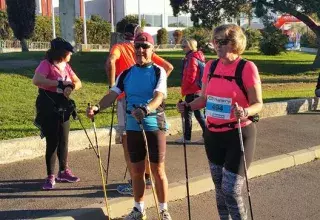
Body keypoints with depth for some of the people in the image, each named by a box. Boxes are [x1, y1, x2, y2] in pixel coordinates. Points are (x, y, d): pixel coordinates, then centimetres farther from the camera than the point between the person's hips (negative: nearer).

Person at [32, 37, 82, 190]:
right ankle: (50, 176, 8)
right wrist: (60, 83, -26)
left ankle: (64, 171, 27)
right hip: (48, 108, -6)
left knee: (63, 141, 13)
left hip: (63, 107, 7)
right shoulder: (46, 64, -13)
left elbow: (78, 82, 8)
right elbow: (36, 80, -30)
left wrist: (71, 87, -15)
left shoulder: (65, 66, 8)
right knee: (52, 142, -3)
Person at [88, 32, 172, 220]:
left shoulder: (158, 72, -5)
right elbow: (113, 94, -2)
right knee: (136, 170, 13)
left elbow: (159, 96, -21)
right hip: (133, 127, 4)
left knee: (158, 170, 4)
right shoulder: (126, 74, 7)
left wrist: (145, 109, -41)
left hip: (155, 125, -4)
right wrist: (98, 107, -21)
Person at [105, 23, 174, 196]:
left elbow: (110, 62, -22)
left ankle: (134, 183, 3)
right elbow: (168, 67, 12)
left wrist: (112, 85, -13)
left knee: (127, 140, 1)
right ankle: (147, 178, 26)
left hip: (127, 97, -5)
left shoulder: (119, 47, 1)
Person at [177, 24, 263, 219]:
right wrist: (188, 106, -4)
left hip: (239, 134, -6)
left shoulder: (247, 67, -13)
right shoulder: (211, 66, 4)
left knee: (231, 189, -5)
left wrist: (245, 112, -31)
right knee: (219, 187, 16)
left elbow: (258, 103, -11)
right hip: (213, 134, 6)